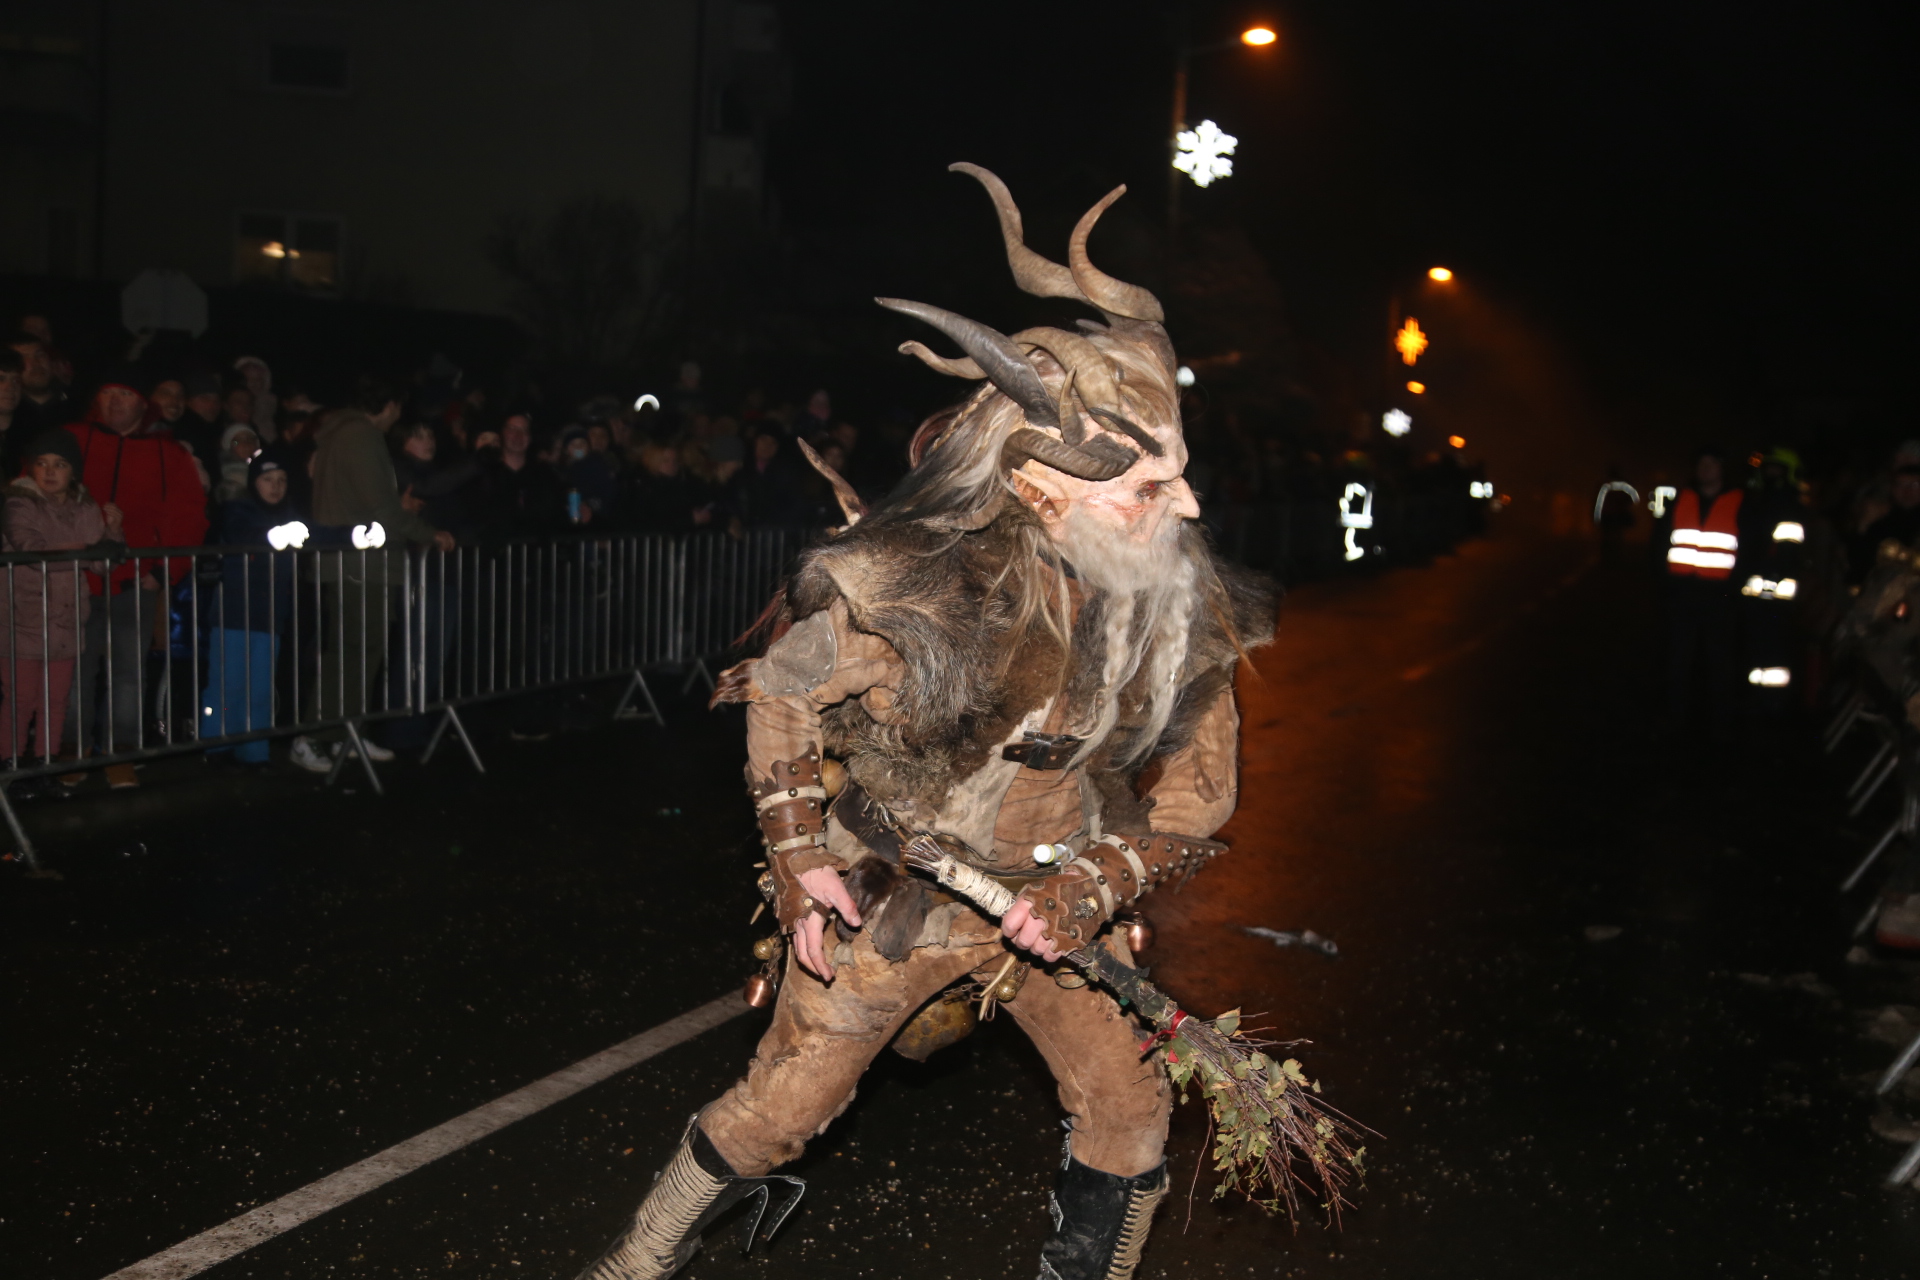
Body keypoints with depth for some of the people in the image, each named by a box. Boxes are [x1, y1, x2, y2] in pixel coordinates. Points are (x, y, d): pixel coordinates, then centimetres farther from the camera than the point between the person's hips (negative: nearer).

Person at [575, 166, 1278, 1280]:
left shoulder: (1191, 613, -17)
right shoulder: (923, 593, -28)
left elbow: (1196, 792, -5)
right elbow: (785, 693, -10)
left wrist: (1092, 888, -19)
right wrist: (799, 852, -14)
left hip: (1057, 897, 3)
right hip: (894, 893, -3)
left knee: (1131, 1111, 7)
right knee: (786, 1102, 9)